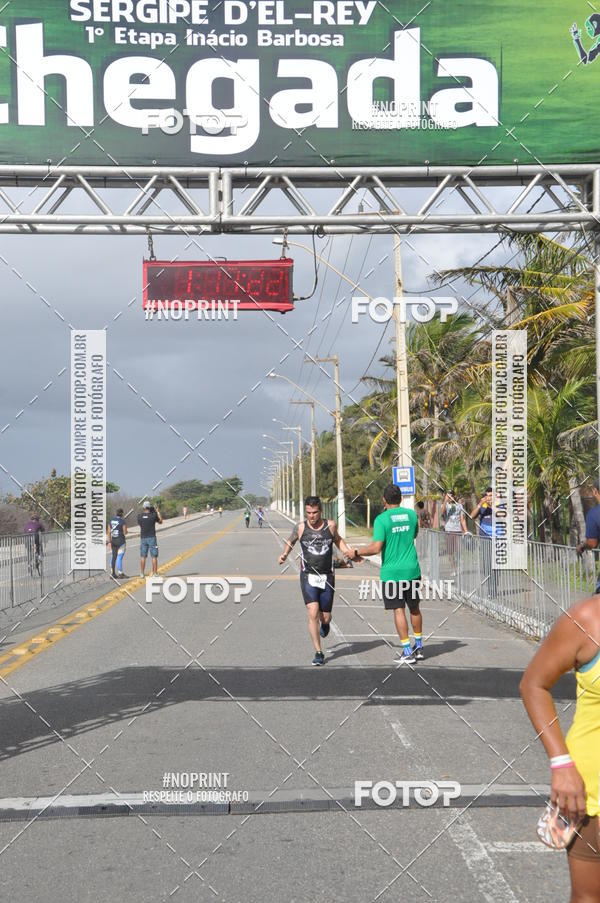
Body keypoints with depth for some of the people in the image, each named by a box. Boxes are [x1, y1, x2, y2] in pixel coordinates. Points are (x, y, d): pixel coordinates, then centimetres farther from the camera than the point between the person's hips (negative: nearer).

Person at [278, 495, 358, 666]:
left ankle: (325, 624, 47)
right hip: (308, 577, -1)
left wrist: (349, 551, 3)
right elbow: (290, 542, 15)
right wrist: (284, 554, -3)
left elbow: (338, 540, 19)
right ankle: (319, 653, -5)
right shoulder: (300, 528, -4)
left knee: (325, 617, 8)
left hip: (327, 578, 1)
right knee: (313, 614, -16)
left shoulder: (330, 525, -1)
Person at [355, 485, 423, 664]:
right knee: (414, 608, 16)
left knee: (398, 610, -1)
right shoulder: (411, 514, 4)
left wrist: (358, 552, -3)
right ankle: (419, 647, 27)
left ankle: (407, 652, -3)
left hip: (391, 572, -4)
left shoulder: (382, 519, -11)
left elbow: (376, 548, -17)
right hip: (412, 569, 4)